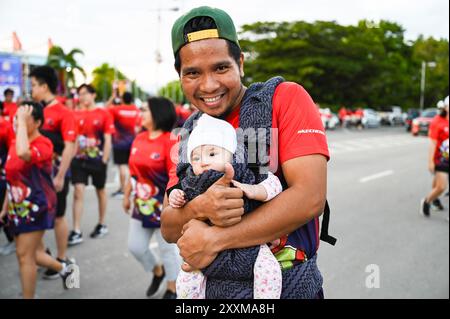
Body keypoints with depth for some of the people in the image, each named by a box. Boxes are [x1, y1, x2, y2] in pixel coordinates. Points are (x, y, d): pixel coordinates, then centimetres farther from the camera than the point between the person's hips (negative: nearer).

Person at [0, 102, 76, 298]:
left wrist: (23, 121, -30)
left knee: (25, 255, -3)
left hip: (35, 207, -8)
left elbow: (23, 153, -41)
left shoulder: (43, 144, -17)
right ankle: (64, 268, 41)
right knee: (32, 253, 16)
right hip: (18, 208, 8)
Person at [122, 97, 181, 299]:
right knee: (135, 247, 14)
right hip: (141, 205, 7)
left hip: (163, 206, -7)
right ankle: (157, 271, 42)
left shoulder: (170, 141, -17)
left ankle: (172, 290, 29)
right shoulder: (139, 139, 4)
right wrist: (127, 195, 19)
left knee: (168, 249, 8)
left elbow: (176, 176, -22)